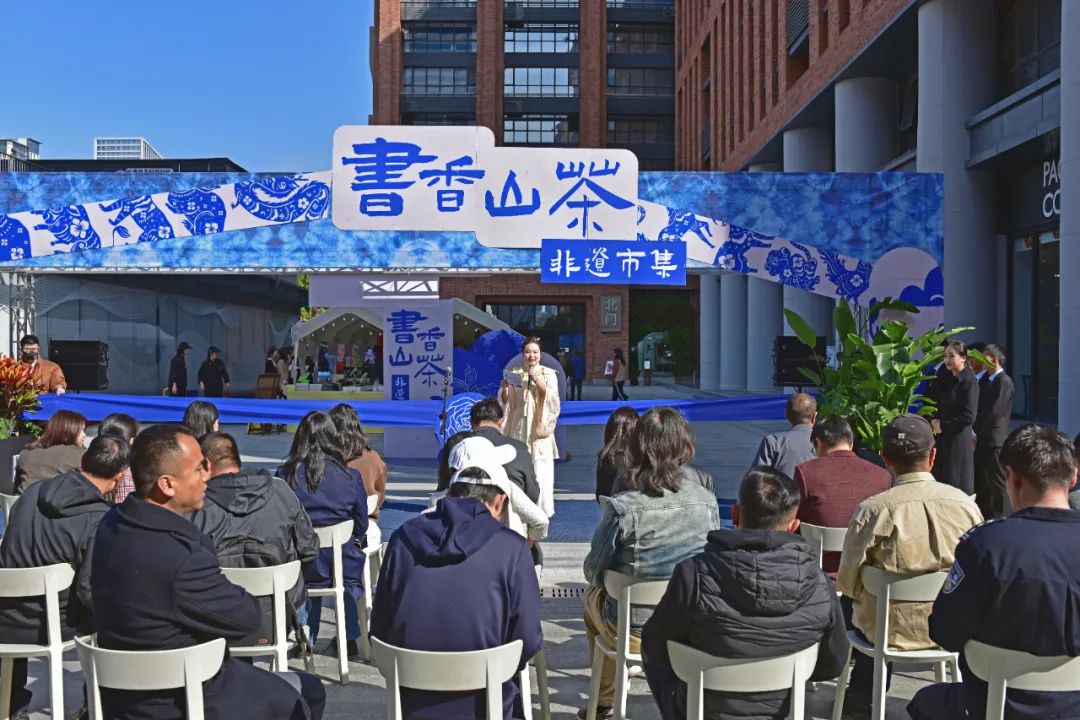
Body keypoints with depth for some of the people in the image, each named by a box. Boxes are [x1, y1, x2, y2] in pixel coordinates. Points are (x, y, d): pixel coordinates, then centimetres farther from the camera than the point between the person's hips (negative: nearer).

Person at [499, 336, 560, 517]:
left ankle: (541, 509, 1)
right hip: (519, 427, 1)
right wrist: (504, 388, -14)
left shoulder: (549, 374, 5)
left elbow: (553, 399, -6)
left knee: (541, 471, -7)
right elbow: (506, 402, 6)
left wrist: (538, 380, -17)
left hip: (540, 428, -1)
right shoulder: (515, 374, 8)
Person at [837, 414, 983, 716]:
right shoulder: (965, 504, -12)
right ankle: (864, 691, 42)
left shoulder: (872, 509, -20)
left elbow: (847, 582, -11)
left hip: (893, 629, -3)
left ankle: (863, 694, 40)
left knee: (847, 602, 29)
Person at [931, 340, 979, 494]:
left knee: (956, 483, -2)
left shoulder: (969, 381, -10)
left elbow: (968, 416, -16)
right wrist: (935, 421, 1)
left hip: (958, 440, -7)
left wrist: (943, 426, -10)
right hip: (944, 439, 7)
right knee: (942, 481, 8)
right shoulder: (949, 380, 13)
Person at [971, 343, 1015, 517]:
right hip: (981, 439, 8)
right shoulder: (985, 379, 13)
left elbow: (995, 412, -18)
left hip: (995, 439, -8)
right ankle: (982, 514, 22)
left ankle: (997, 516, 8)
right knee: (980, 480, 13)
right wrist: (974, 431, 0)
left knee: (996, 481, 1)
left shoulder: (1004, 382, -13)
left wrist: (975, 430, -10)